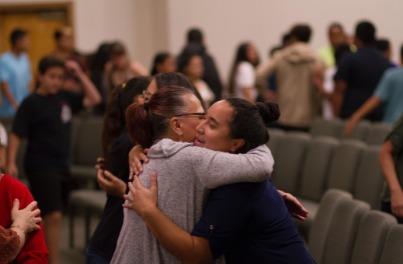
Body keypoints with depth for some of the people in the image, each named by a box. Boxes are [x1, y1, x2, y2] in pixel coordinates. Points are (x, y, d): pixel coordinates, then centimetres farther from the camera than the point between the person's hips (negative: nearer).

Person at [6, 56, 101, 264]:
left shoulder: (65, 98, 8)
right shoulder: (31, 103, -8)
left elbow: (94, 99, 8)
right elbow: (16, 135, -10)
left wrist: (80, 74, 1)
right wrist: (10, 163, -19)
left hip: (62, 166, 7)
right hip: (40, 166, -7)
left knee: (51, 217, 13)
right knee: (54, 215, -15)